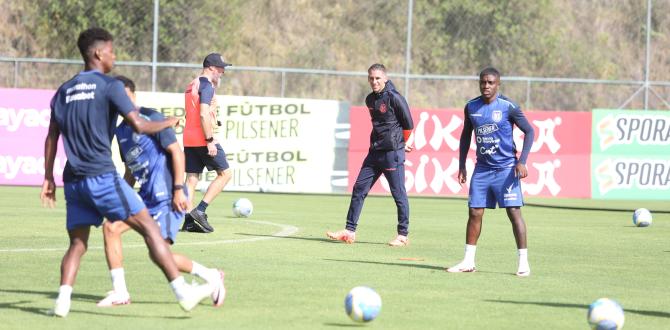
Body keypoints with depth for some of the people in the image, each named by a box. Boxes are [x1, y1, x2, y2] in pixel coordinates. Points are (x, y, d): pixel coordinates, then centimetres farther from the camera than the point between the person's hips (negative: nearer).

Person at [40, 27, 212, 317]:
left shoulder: (64, 91, 16)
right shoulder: (109, 86, -3)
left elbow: (52, 138, 18)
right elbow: (139, 126, -9)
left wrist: (49, 179, 22)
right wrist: (169, 122, 9)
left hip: (74, 180, 6)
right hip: (102, 175, -6)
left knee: (77, 244, 11)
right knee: (149, 227, -2)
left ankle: (63, 299, -9)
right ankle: (182, 291, -6)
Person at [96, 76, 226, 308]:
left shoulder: (151, 118, -11)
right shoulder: (121, 131, 14)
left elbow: (176, 152, -14)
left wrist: (178, 189, -20)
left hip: (167, 197, -8)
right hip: (146, 197, 8)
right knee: (110, 227, -2)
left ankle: (210, 276, 4)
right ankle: (120, 293, 3)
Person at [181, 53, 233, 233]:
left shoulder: (192, 85, 19)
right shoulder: (207, 85, -11)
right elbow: (203, 114, -20)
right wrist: (210, 141, -21)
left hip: (189, 139, 9)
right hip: (203, 138, -9)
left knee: (192, 178, 6)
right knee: (225, 173, 0)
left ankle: (189, 221, 1)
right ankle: (200, 210, -8)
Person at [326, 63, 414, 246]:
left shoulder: (394, 98, -12)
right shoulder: (370, 100, 11)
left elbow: (408, 124, -6)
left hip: (393, 153, -8)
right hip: (375, 152, 8)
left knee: (399, 193, -2)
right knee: (359, 189, 4)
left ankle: (403, 235, 6)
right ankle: (350, 231, 7)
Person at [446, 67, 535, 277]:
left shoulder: (508, 107, -10)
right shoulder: (471, 107, 5)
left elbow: (529, 131, -6)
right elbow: (466, 136, 17)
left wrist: (522, 161, -15)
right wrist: (461, 166, 12)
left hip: (505, 169, -5)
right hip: (482, 169, 5)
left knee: (514, 212, -9)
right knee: (474, 213, 3)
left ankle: (523, 262, -4)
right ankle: (468, 261, 12)